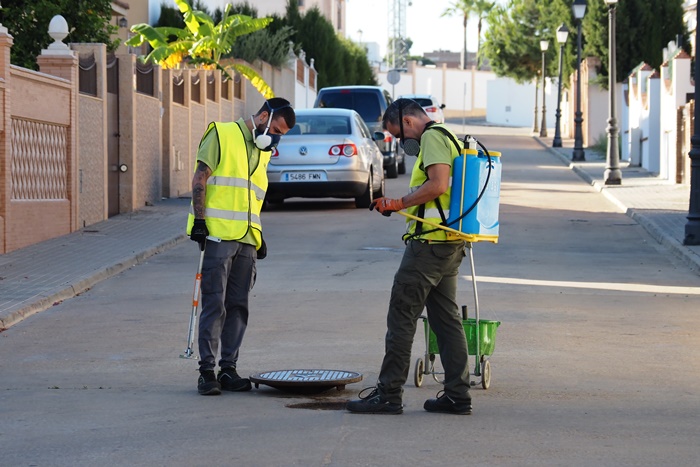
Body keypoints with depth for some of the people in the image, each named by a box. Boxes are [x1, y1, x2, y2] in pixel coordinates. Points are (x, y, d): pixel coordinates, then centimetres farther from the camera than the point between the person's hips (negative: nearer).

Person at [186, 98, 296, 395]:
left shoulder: (263, 151, 21)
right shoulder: (222, 135, -2)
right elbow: (200, 178, -7)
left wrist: (258, 236, 19)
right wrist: (199, 220, -14)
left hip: (246, 239, 7)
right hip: (217, 235, -7)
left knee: (238, 305, 6)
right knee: (214, 304, -7)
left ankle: (228, 369, 12)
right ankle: (207, 371, -4)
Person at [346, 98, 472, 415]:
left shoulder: (432, 137, -10)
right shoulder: (448, 138, 22)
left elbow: (438, 185, -22)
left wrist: (397, 204, -15)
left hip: (429, 242, -10)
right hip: (452, 244, 10)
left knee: (402, 317, -6)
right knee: (446, 318, 11)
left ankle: (388, 395, -4)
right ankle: (457, 395, 10)